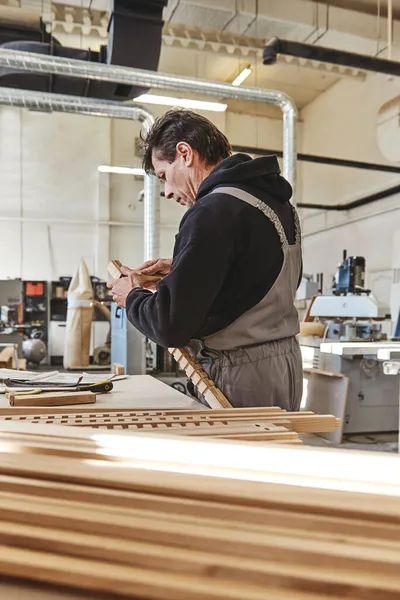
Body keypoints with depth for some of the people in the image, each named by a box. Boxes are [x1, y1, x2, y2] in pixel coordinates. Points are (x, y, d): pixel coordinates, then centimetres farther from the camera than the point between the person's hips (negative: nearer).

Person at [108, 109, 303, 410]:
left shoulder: (213, 212, -20)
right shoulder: (276, 198, 8)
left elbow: (171, 325, -22)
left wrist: (133, 297, -1)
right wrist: (182, 269, 13)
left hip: (242, 375, -9)